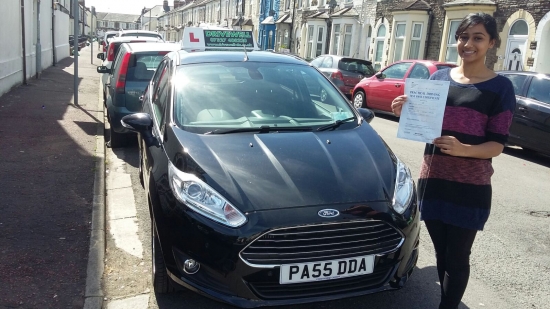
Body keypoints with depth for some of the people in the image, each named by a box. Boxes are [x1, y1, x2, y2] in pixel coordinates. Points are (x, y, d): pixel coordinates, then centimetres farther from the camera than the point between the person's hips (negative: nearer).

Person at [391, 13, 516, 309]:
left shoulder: (500, 87, -2)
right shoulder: (439, 77, 8)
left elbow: (496, 145, -7)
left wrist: (462, 149, -27)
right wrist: (406, 113, -8)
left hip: (470, 186, -3)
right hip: (432, 179, 4)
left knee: (457, 257, 6)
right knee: (442, 254, 14)